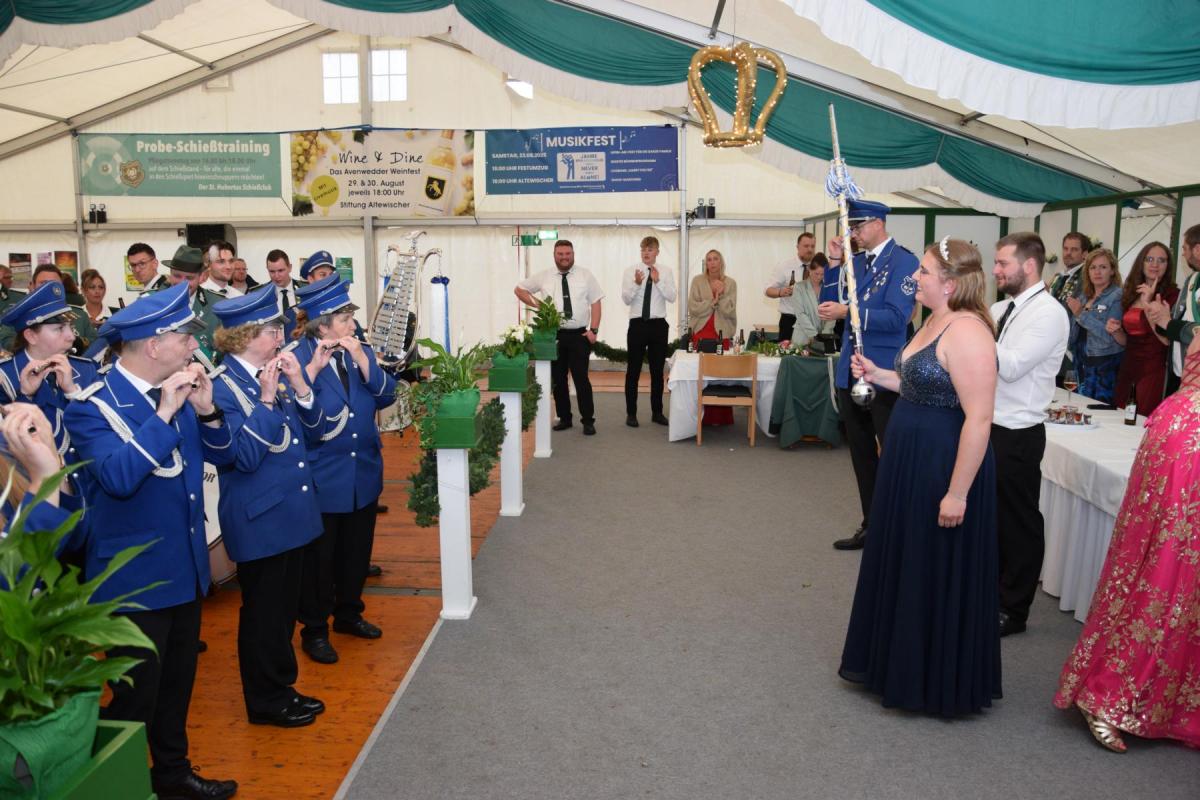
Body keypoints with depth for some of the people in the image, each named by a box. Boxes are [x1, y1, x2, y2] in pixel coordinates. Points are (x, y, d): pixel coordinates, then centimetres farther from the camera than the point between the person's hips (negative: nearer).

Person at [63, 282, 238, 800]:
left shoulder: (176, 393, 4)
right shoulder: (94, 406, -15)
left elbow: (223, 455, 5)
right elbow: (118, 476, -31)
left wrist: (206, 410, -11)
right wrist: (164, 413, -29)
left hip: (185, 567, 7)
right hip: (133, 578, -7)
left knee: (177, 683, 20)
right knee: (136, 696, 5)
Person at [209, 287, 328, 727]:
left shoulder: (276, 374, 5)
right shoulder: (221, 385, -15)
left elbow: (313, 433, 5)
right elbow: (243, 455, -21)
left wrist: (301, 386, -8)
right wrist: (267, 398, -22)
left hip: (291, 510, 7)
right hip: (258, 520, -7)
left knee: (285, 607, 18)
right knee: (263, 610, 7)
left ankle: (281, 687, 33)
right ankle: (266, 701, 23)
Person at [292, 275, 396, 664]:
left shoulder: (360, 351, 4)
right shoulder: (299, 357, -12)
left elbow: (385, 395, -5)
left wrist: (363, 361, -17)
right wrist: (313, 368, -29)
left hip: (364, 470, 6)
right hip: (321, 475, -5)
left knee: (357, 548, 17)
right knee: (319, 554, 6)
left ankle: (349, 613, 36)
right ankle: (314, 629, 21)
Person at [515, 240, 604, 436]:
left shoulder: (585, 275, 2)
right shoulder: (544, 277, 4)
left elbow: (595, 302, 0)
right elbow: (519, 289, 14)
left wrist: (594, 329, -11)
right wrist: (538, 305, 0)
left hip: (579, 335, -2)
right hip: (554, 335, 2)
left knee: (581, 378, -4)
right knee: (558, 379, 9)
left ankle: (588, 420, 4)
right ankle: (564, 418, 21)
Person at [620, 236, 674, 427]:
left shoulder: (666, 272, 3)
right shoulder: (631, 271, 0)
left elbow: (672, 297, -7)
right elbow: (626, 299, -8)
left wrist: (658, 281, -19)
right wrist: (636, 283, -24)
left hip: (658, 325, 2)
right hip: (637, 324, -1)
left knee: (657, 370, 10)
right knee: (633, 370, 3)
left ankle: (657, 412, 21)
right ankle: (631, 413, 12)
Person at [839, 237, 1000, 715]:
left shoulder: (967, 333, -21)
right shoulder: (934, 322, 9)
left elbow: (978, 418, -25)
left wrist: (957, 493, -25)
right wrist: (879, 376, 8)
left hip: (944, 467, -10)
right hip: (910, 461, 10)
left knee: (937, 575, 5)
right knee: (904, 565, 20)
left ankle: (939, 683, 24)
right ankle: (901, 662, 39)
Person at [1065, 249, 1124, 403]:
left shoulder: (1118, 296, -8)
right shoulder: (1083, 296, 13)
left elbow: (1111, 335, -18)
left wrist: (1082, 315, -18)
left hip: (1104, 366, -6)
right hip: (1081, 364, 6)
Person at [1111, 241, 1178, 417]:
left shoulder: (1173, 295, -6)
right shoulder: (1131, 294, 11)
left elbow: (1167, 339, -18)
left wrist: (1148, 304, -21)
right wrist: (1116, 331, -1)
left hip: (1155, 373, -6)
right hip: (1127, 370, 6)